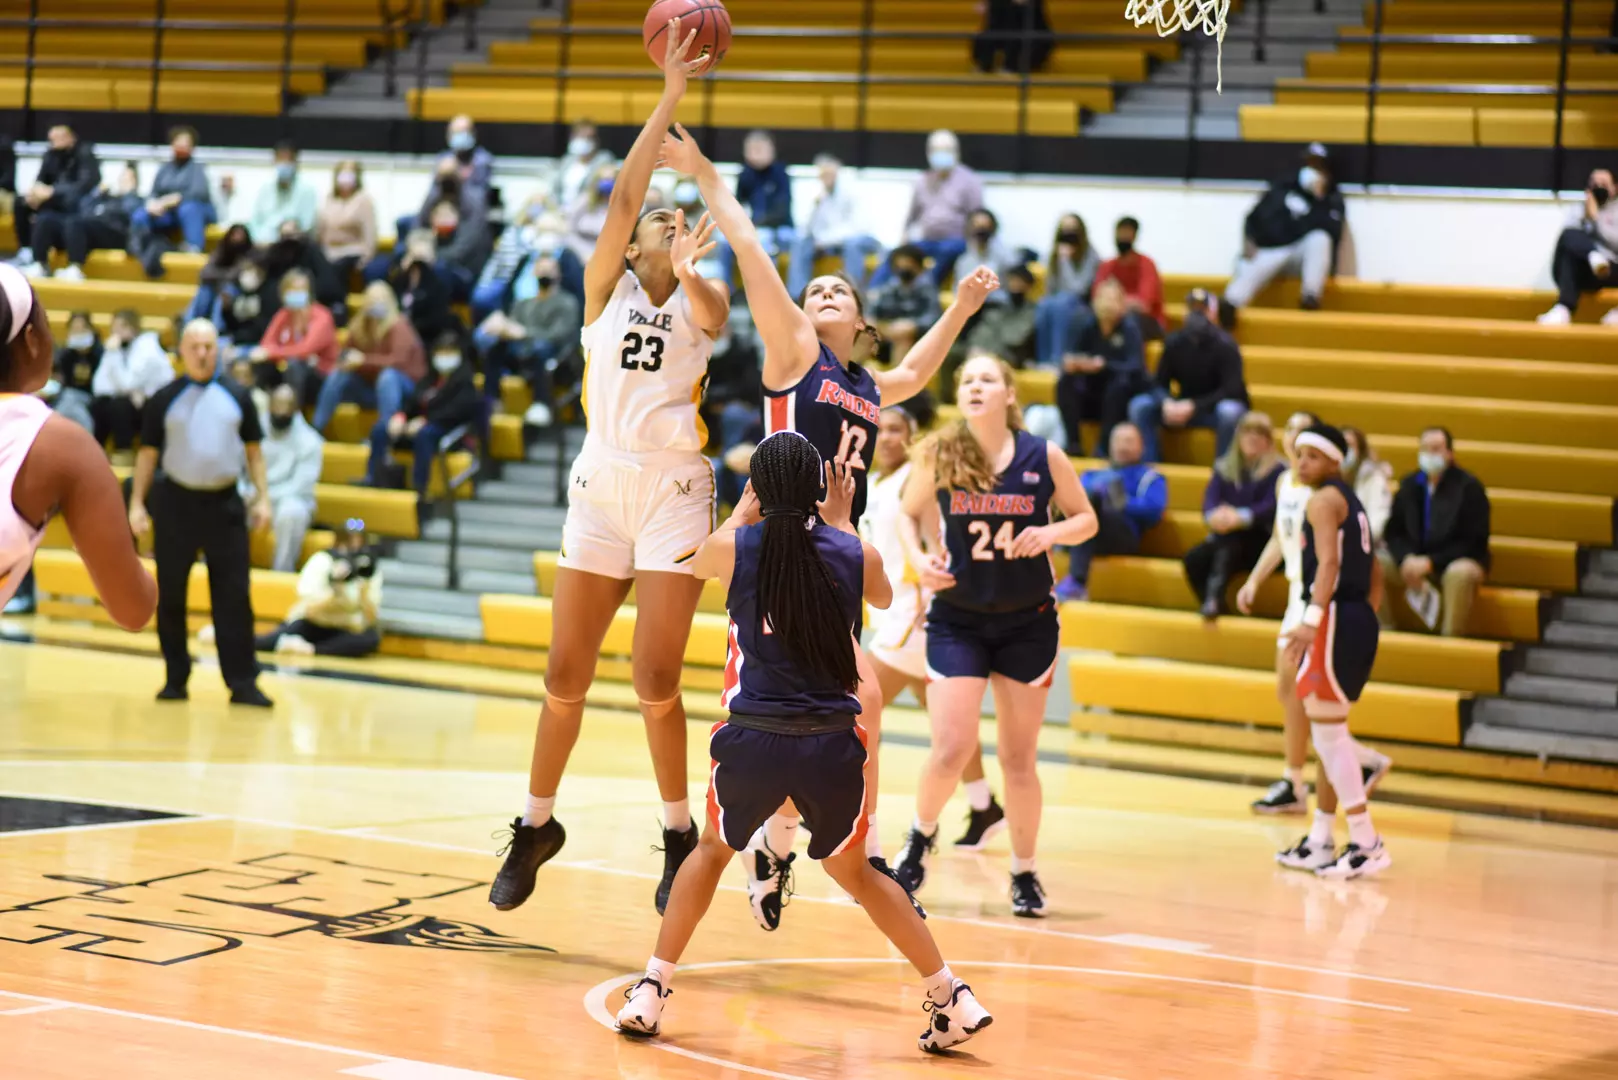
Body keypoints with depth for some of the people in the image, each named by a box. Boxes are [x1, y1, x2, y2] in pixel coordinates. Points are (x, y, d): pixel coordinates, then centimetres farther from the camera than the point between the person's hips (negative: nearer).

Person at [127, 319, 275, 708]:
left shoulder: (237, 397, 5)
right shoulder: (164, 399, 2)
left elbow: (253, 449, 10)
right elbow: (148, 453, 5)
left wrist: (262, 497, 2)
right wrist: (137, 503, 0)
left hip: (224, 503, 0)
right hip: (176, 502, 0)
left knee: (234, 595, -2)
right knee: (170, 596, 4)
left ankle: (242, 683, 1)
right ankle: (176, 679, 15)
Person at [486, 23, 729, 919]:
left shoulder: (702, 300, 8)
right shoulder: (606, 290, 7)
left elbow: (709, 314, -16)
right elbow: (624, 197, -5)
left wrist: (687, 270, -37)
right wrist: (669, 97, -8)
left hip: (674, 491, -1)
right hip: (600, 484, 1)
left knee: (655, 679, -7)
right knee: (566, 675, 4)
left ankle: (679, 832, 8)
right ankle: (537, 823, 19)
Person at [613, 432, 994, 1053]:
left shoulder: (733, 549, -2)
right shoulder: (855, 555, 0)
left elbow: (697, 563, 25)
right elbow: (882, 597, 26)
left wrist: (745, 509, 38)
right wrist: (842, 522, 34)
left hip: (754, 741, -1)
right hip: (832, 744, 1)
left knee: (714, 849, 27)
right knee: (853, 872, 23)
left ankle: (650, 994, 23)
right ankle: (953, 999, 20)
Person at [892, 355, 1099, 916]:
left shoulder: (1044, 457, -8)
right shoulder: (937, 455, -7)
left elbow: (1086, 519, 4)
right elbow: (910, 514, 9)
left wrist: (1051, 533, -16)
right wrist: (918, 557, -10)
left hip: (1028, 623, 0)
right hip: (956, 621, 0)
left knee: (1018, 759, 7)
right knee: (951, 750, -10)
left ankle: (1024, 873, 25)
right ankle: (922, 835, 21)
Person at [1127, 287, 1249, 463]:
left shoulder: (1224, 345, -16)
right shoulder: (1174, 342, -5)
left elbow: (1231, 389, -21)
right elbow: (1159, 384, -3)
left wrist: (1193, 406, -31)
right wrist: (1167, 403, -27)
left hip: (1217, 406, -4)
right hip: (1185, 408, 4)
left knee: (1230, 412, -40)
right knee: (1139, 406, -18)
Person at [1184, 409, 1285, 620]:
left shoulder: (1277, 470, 2)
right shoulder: (1224, 468, 15)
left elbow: (1271, 507, -13)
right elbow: (1210, 499, -1)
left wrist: (1241, 517, -34)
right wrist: (1214, 515, -28)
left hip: (1259, 539, -5)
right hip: (1224, 537, 5)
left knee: (1228, 549, -39)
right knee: (1194, 559, -27)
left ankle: (1214, 598, -64)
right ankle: (1212, 607, -33)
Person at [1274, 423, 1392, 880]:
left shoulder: (1325, 499, -8)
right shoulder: (1351, 503, 22)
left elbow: (1329, 562, -22)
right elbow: (1374, 576, 24)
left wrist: (1312, 619, -31)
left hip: (1336, 619, -10)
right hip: (1360, 620, 10)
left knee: (1328, 732, -8)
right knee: (1328, 732, 16)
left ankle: (1367, 845, -10)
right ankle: (1320, 842, 21)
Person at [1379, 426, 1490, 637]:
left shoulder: (1469, 487, -11)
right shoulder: (1409, 485, 4)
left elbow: (1474, 541, -14)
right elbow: (1393, 532, 6)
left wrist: (1431, 562, -22)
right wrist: (1407, 558, -17)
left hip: (1460, 560, -5)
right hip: (1414, 561, 5)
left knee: (1459, 573, -40)